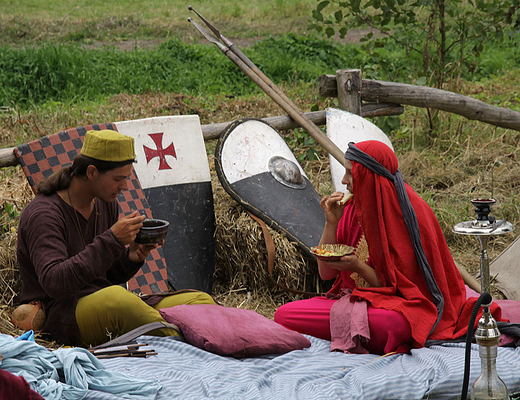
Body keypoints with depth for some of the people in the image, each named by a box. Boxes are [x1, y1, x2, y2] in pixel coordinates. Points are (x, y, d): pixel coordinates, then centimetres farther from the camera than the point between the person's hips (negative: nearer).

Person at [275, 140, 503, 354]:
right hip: (351, 298, 5)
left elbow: (400, 285, -10)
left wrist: (358, 267, -24)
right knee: (284, 315, -18)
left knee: (392, 324, -42)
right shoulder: (352, 209, 6)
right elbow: (326, 273, 6)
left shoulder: (410, 214, -12)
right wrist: (331, 224, -5)